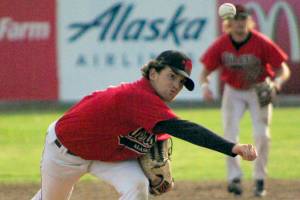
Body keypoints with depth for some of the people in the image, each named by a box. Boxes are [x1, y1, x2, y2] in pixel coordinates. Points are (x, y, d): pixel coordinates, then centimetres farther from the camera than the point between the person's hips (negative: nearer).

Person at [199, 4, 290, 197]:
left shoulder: (261, 43, -23)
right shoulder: (221, 45, -17)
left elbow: (284, 69, -19)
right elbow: (205, 71, -8)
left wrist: (277, 81, -41)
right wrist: (205, 85, -30)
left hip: (259, 91, -2)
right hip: (233, 92, 2)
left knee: (262, 135, -9)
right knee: (230, 134, -11)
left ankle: (260, 179, 8)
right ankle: (235, 178, -3)